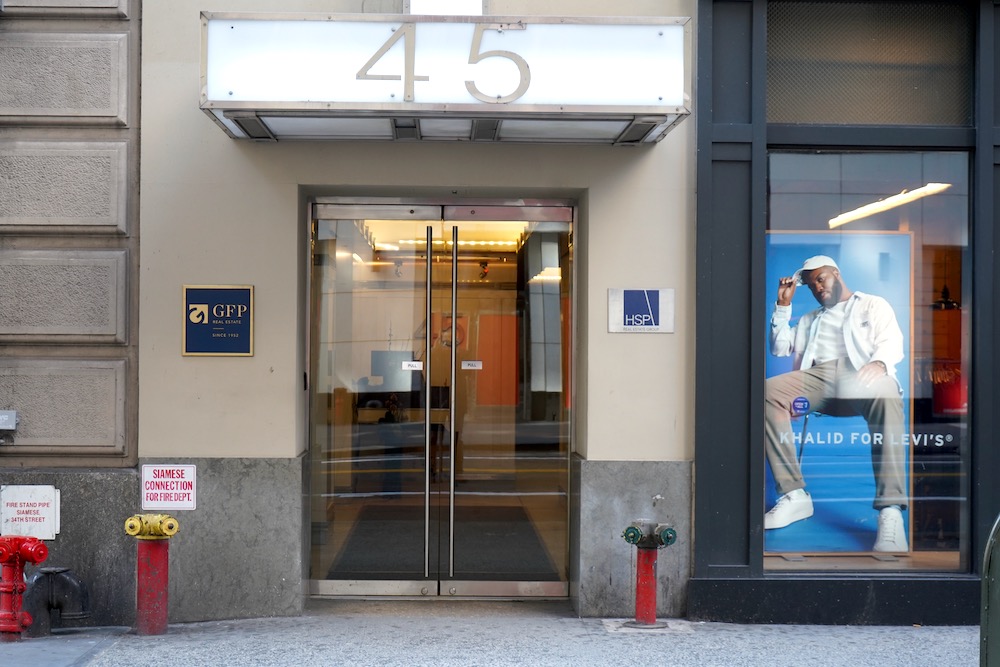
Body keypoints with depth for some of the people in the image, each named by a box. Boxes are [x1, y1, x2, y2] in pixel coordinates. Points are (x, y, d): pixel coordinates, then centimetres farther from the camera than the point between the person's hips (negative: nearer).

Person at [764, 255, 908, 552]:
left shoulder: (874, 305, 23)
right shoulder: (810, 319, 36)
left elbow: (892, 341, 5)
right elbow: (779, 348, 29)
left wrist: (879, 361, -18)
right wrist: (783, 305, 22)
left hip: (862, 376, -4)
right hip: (819, 377, 4)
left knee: (886, 394, -42)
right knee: (769, 391, -29)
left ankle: (890, 511, -48)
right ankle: (794, 495, -31)